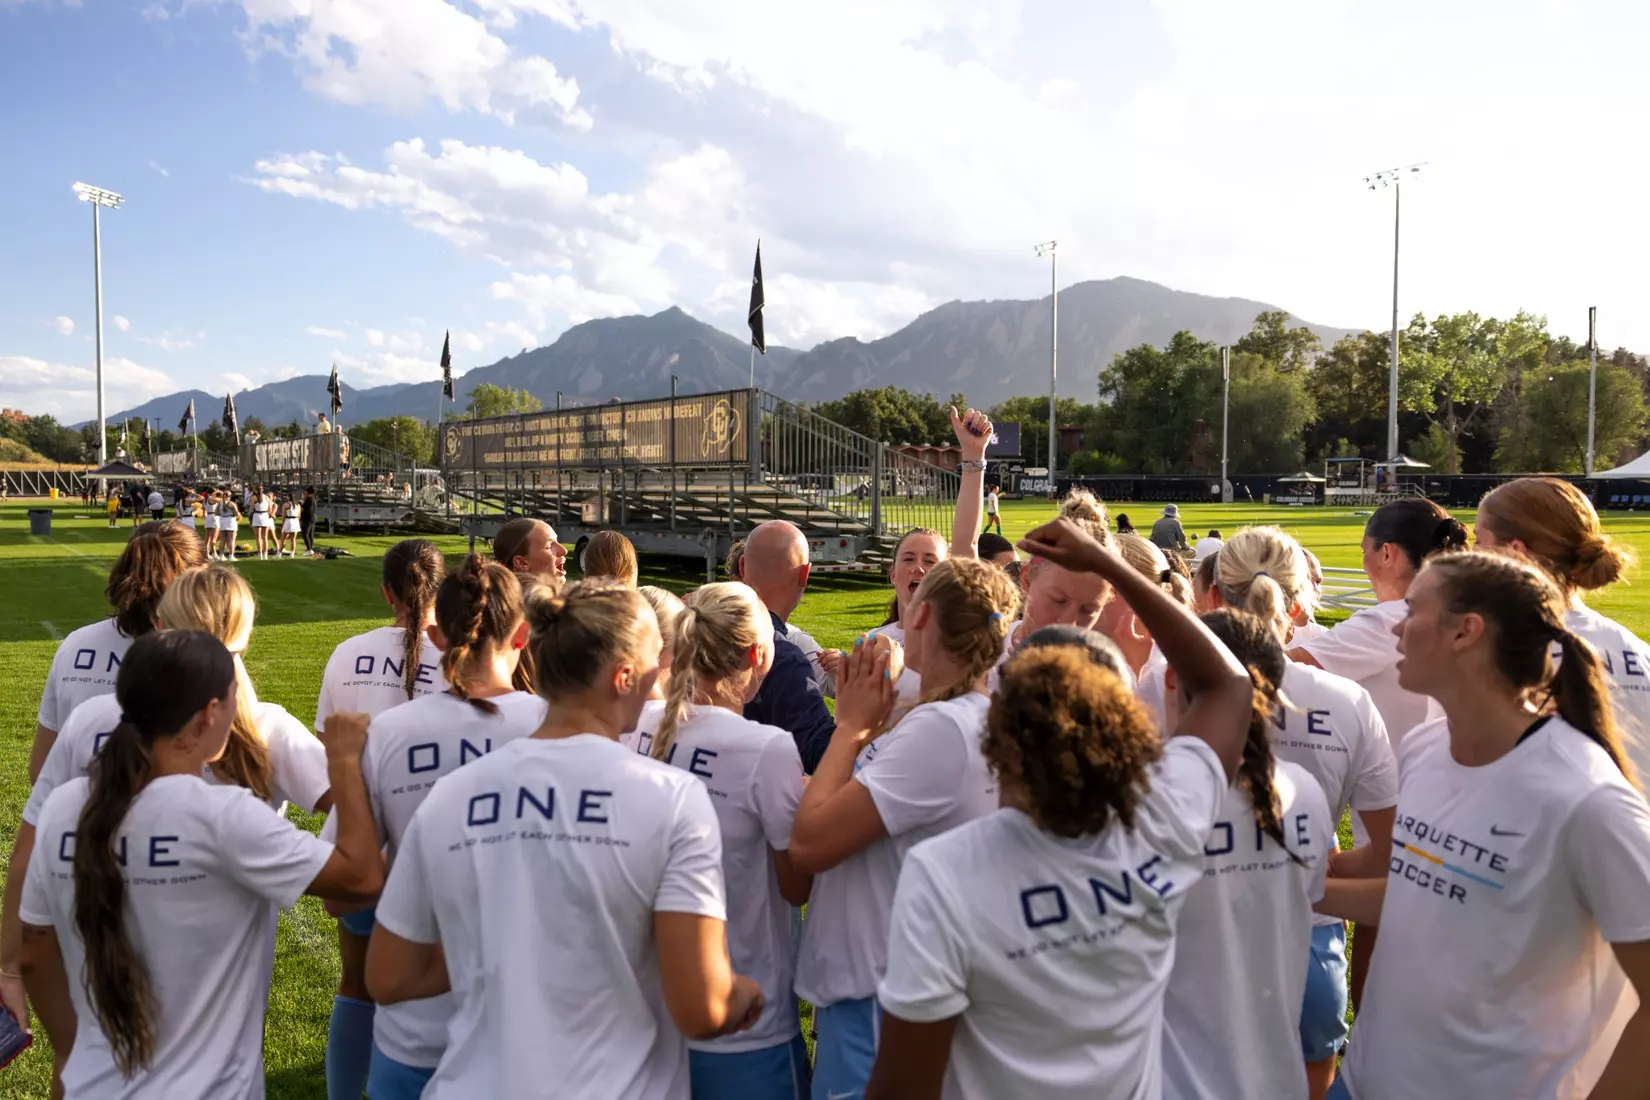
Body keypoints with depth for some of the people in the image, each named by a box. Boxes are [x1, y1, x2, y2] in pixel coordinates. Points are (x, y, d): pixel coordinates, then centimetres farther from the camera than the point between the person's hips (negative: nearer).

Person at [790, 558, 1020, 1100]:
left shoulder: (939, 727, -25)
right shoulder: (978, 719, 5)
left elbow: (808, 843, -25)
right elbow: (843, 807, 11)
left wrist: (852, 723, -16)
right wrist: (873, 718, -1)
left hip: (872, 999, -9)